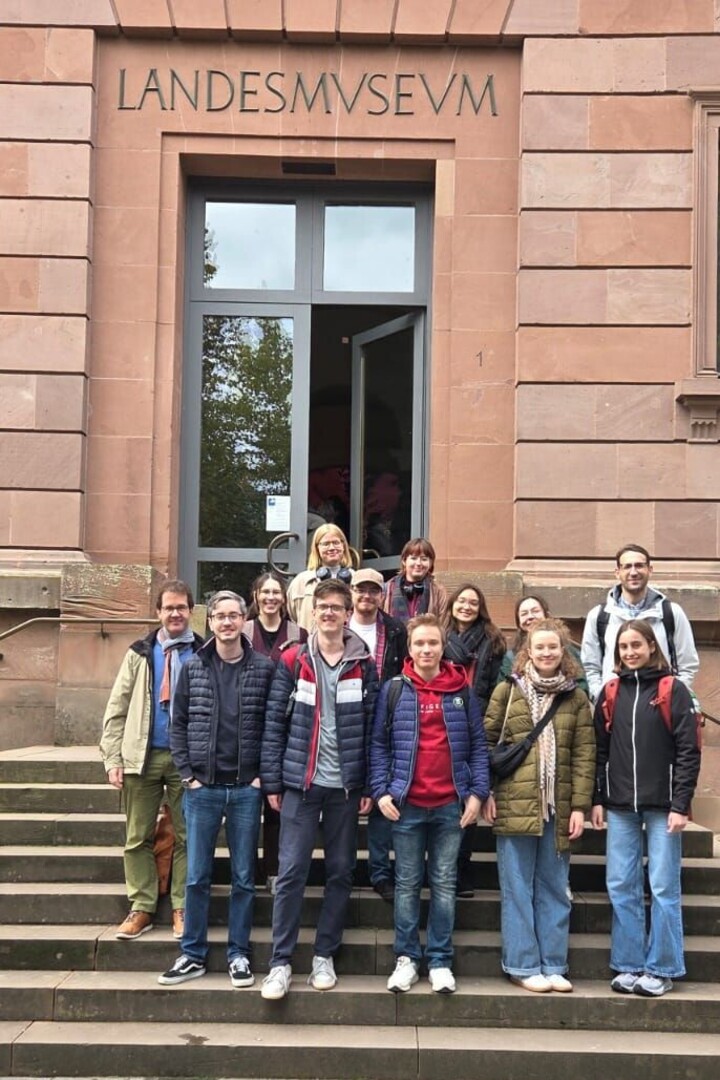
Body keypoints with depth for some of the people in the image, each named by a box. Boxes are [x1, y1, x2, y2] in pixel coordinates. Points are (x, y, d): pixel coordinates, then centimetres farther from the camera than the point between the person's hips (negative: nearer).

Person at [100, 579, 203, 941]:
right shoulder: (140, 653, 8)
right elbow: (117, 709, 6)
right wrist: (113, 758, -2)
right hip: (141, 757, 2)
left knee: (186, 838, 5)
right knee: (138, 838, 6)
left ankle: (182, 909, 14)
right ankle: (141, 908, 15)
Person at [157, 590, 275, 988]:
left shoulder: (264, 668, -1)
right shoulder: (193, 668, 3)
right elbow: (178, 725, 5)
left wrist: (263, 776, -6)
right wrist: (187, 775, -2)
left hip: (246, 789, -1)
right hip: (202, 788, 1)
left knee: (244, 878, 7)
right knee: (196, 877, 7)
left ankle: (238, 955, 19)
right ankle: (192, 955, 18)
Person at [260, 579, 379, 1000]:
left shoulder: (364, 665, 3)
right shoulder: (293, 661, 1)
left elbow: (373, 728, 2)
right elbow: (275, 723, 1)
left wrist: (371, 785, -2)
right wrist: (272, 781, -3)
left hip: (346, 785, 1)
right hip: (301, 782, -1)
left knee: (341, 872, 8)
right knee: (291, 872, -3)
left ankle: (325, 956, 20)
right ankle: (281, 961, 4)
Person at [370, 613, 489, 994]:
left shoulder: (462, 692, 5)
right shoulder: (393, 690, 2)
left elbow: (478, 744, 5)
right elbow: (379, 745, 2)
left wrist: (477, 792, -3)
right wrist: (381, 791, -7)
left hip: (451, 804, 1)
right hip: (406, 804, -1)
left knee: (444, 883, 8)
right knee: (407, 883, 7)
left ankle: (441, 961, 15)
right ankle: (406, 958, 15)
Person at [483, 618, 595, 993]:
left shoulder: (576, 698, 7)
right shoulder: (507, 691, 2)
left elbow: (584, 755, 4)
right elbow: (487, 742, 2)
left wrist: (579, 806, -3)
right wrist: (486, 792, -5)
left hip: (558, 808, 2)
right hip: (514, 804, -2)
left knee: (554, 889, 10)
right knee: (518, 888, 4)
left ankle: (553, 964, 19)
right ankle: (523, 964, 13)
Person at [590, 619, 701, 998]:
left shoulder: (673, 690, -2)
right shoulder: (610, 693, 9)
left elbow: (688, 750, -5)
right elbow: (599, 749, 11)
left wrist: (680, 804, -11)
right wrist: (598, 799, 5)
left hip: (661, 805, -3)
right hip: (620, 806, 4)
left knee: (664, 888, 1)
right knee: (621, 888, 5)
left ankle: (661, 969, 11)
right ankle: (628, 965, 15)